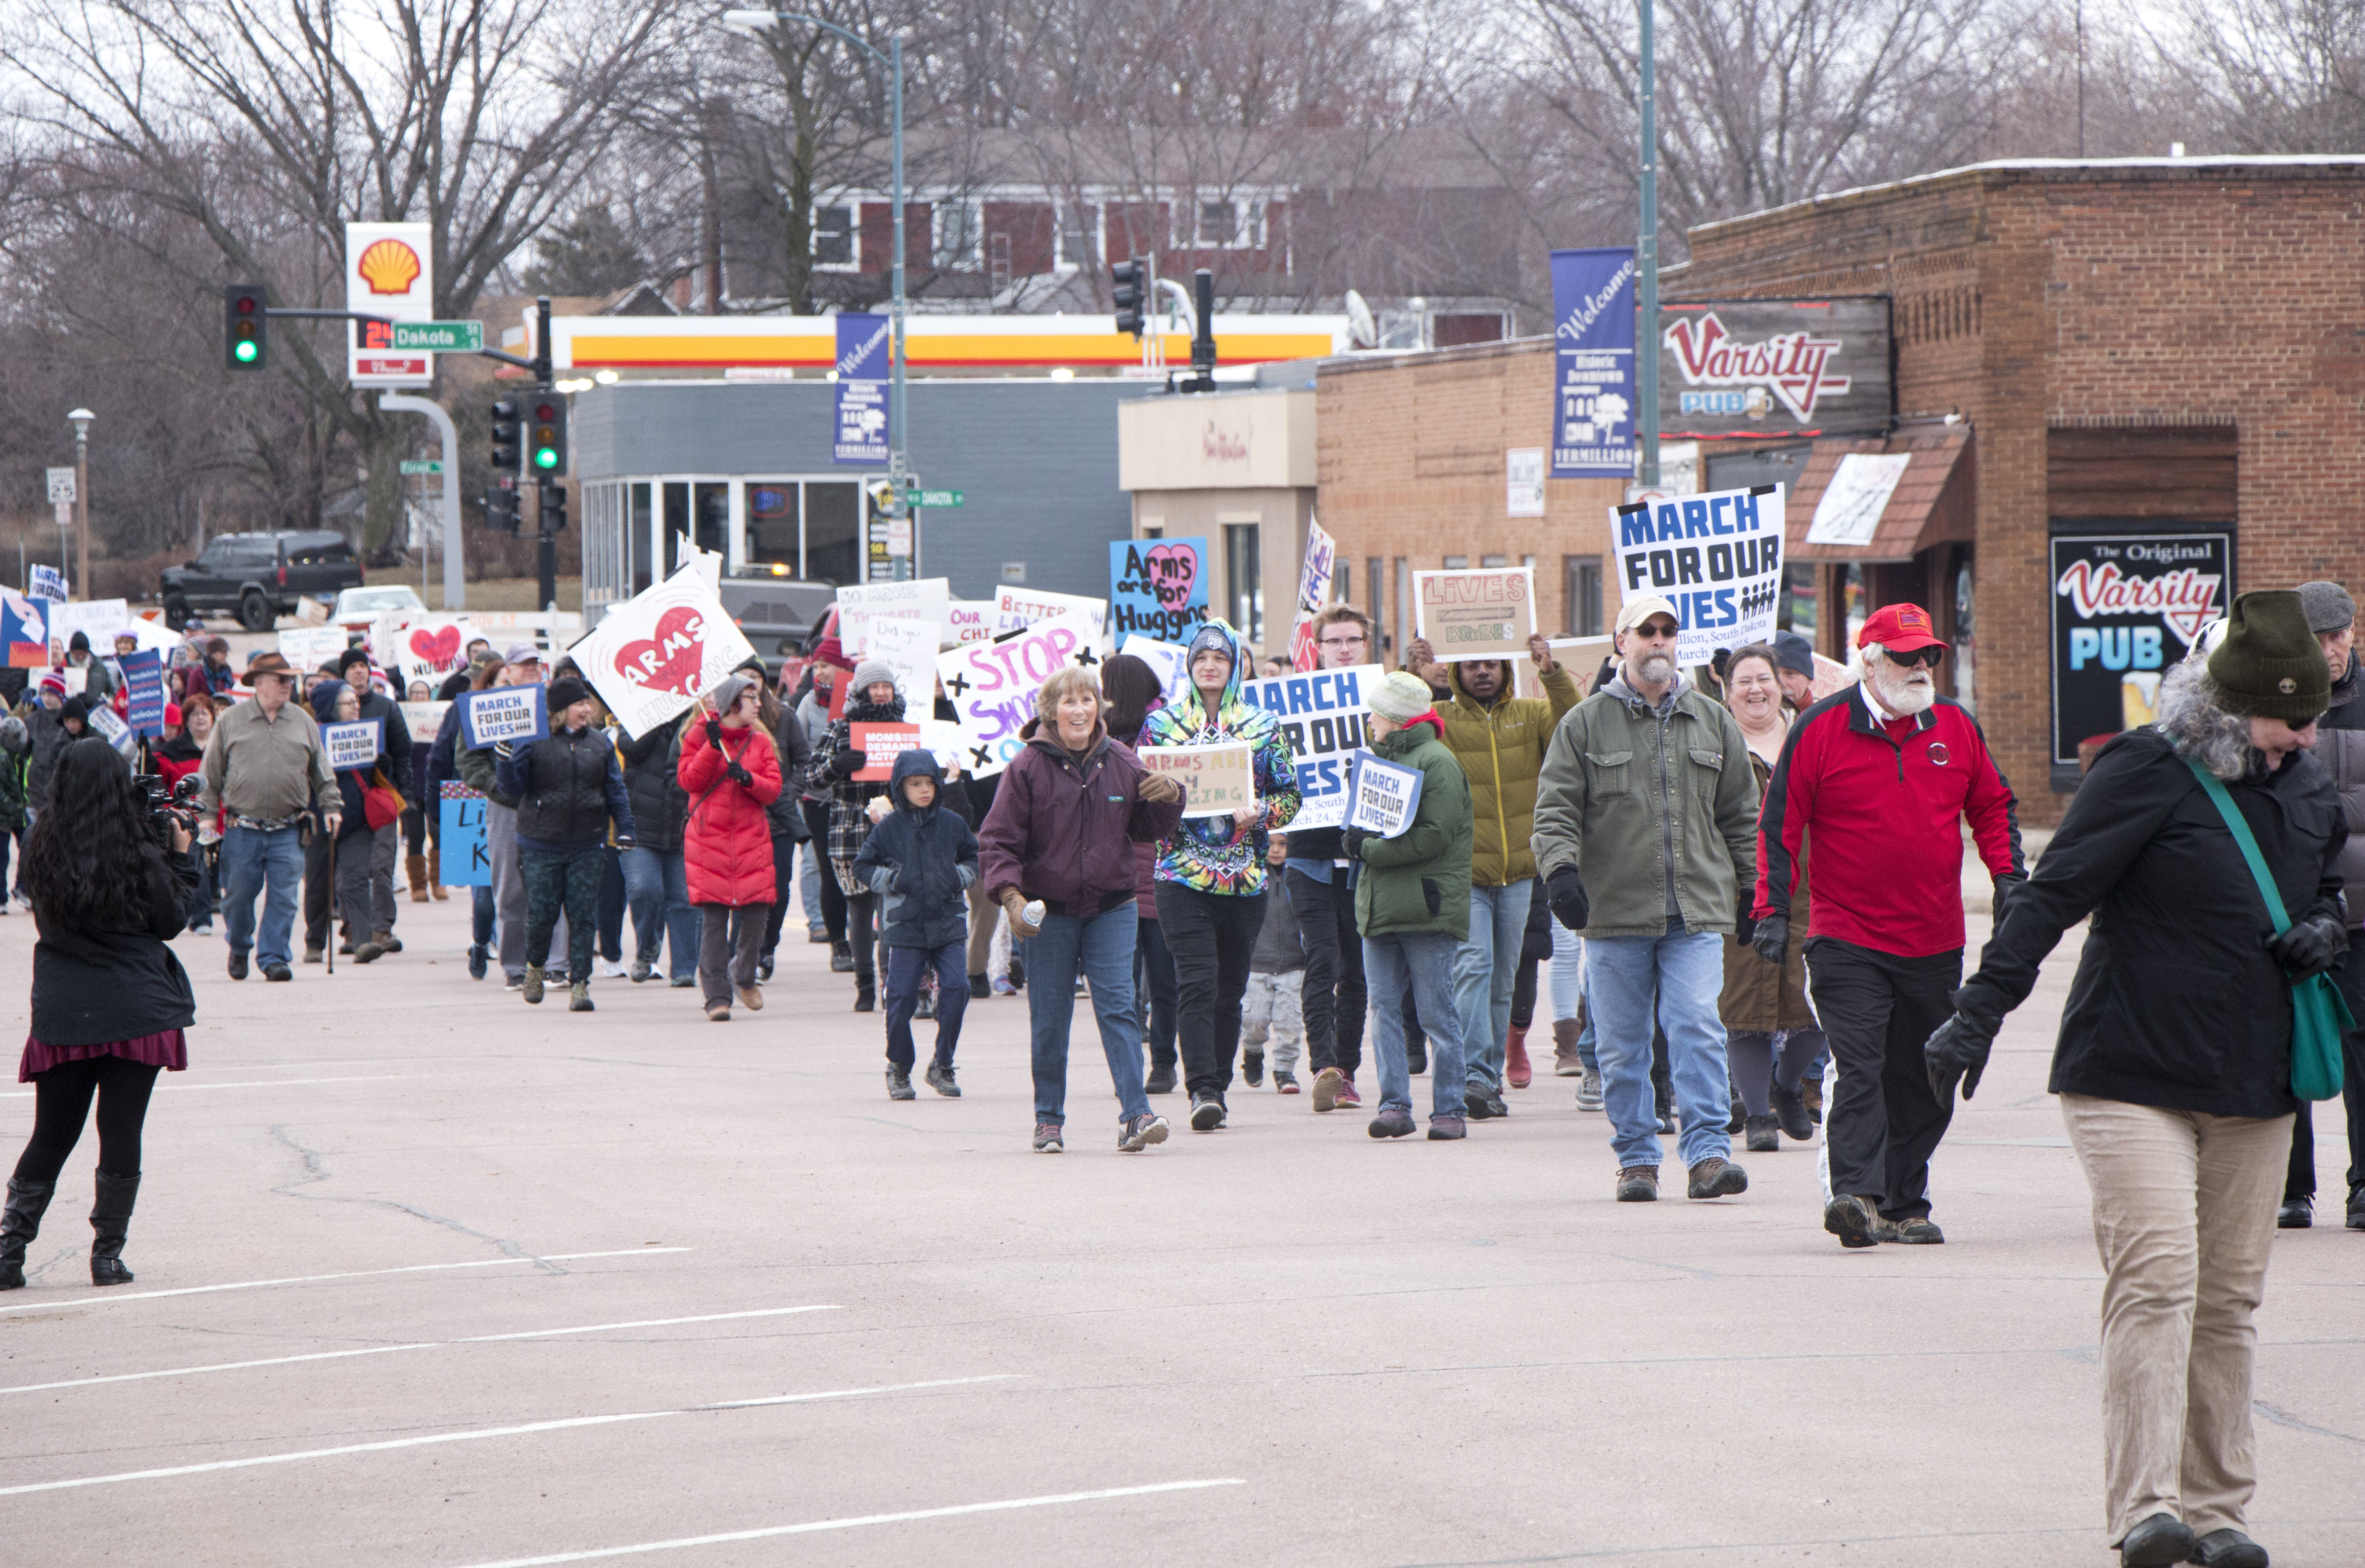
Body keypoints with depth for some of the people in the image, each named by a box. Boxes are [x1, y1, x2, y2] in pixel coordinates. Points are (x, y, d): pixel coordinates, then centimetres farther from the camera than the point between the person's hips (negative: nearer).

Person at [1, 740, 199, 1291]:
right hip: (135, 1012, -3)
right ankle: (108, 1255, 7)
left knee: (50, 1137, 12)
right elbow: (171, 922, 1)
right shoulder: (138, 857, -12)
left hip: (62, 1012, 3)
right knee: (121, 1137, 6)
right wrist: (180, 857, 10)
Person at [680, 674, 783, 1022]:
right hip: (708, 836, -3)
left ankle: (744, 976, 24)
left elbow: (773, 789, 6)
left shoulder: (760, 741, 13)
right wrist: (713, 747, -15)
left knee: (756, 911, -3)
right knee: (713, 918, -8)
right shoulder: (699, 735, 2)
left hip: (751, 837, 3)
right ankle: (717, 995, -5)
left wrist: (748, 778, -13)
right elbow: (689, 781, -7)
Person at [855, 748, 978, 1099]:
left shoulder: (952, 823, 6)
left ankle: (943, 1065, 5)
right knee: (901, 997, -1)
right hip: (905, 926, -1)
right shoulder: (888, 827, 1)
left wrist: (961, 876, 0)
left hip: (948, 923, 1)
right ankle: (899, 1069, 17)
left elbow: (974, 857, 19)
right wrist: (889, 879, -8)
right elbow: (863, 865, 8)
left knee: (956, 988, -11)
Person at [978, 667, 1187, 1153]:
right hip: (1049, 910, -2)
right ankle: (1049, 1120, 16)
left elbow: (1147, 829, 16)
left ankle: (1135, 1115, -13)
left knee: (1118, 1006, -8)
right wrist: (1011, 895, -18)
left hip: (1111, 907, 2)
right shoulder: (1028, 767, -5)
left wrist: (1169, 799, -5)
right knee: (1050, 1018, 4)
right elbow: (997, 841, -4)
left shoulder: (1121, 762, 6)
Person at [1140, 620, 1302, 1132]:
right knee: (1197, 983, -14)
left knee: (1230, 989, 8)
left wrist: (1260, 813, -10)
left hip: (1246, 877, 2)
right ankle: (1202, 1090, -19)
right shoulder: (1161, 723, 7)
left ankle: (1216, 1088, 20)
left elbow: (1291, 795, 9)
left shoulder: (1264, 726, 8)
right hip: (1182, 873, -2)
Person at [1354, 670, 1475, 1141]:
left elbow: (1434, 837, -16)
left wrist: (1370, 850, -13)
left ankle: (1450, 1109, 2)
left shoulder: (1437, 762, -7)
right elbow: (1368, 821, 27)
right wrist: (1355, 837, 3)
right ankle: (1395, 1104, 3)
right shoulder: (1382, 758, 21)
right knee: (1384, 1010, 2)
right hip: (1380, 905, 8)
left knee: (1438, 1013, -3)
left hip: (1426, 907, -8)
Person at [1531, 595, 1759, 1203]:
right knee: (1622, 1044, 4)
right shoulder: (1585, 726, 6)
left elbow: (1740, 815, 18)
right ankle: (1636, 1158, 12)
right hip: (1614, 910, 0)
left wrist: (1751, 887, 14)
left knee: (1698, 1029, -11)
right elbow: (1556, 810, 1)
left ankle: (1709, 1152, -12)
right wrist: (1561, 869, -15)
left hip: (1697, 911, 1)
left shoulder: (1713, 723, 13)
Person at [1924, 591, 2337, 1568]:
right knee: (2156, 1275, -17)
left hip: (2252, 1084, 7)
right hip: (2133, 1073, -6)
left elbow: (2329, 890, 29)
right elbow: (2054, 893, -15)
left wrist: (2326, 934, 4)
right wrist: (1980, 1010, -23)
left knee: (2230, 1295, 7)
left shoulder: (2307, 788, 11)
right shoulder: (2147, 772, -10)